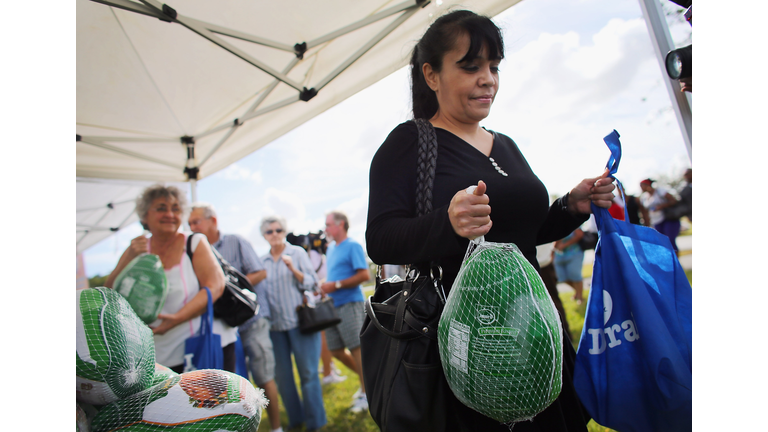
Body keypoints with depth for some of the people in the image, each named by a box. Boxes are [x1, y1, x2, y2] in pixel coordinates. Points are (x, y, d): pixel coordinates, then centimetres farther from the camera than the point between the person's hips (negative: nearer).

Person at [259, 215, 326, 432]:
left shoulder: (297, 252, 1)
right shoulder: (262, 261, 10)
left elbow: (312, 283, -4)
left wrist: (293, 269, -18)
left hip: (300, 320, -3)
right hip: (275, 325, 4)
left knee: (308, 372, 0)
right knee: (281, 375, 9)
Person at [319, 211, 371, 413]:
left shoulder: (352, 246, -7)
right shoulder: (331, 248, 17)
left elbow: (364, 275, -16)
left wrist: (336, 285, -16)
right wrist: (325, 286, 3)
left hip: (350, 304, -8)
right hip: (333, 306, 9)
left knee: (357, 348, -4)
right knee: (336, 350, 12)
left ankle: (367, 392, 12)